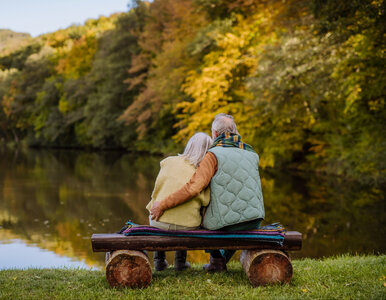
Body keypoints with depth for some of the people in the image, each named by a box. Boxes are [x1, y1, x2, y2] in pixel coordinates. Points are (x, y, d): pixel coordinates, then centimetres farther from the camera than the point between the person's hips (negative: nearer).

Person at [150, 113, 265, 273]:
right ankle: (223, 258, 38)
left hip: (226, 223, -4)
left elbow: (194, 187, -22)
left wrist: (162, 205, -15)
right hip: (254, 221, 4)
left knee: (203, 218, 31)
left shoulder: (214, 155, -11)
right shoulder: (252, 155, 8)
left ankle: (217, 260, 24)